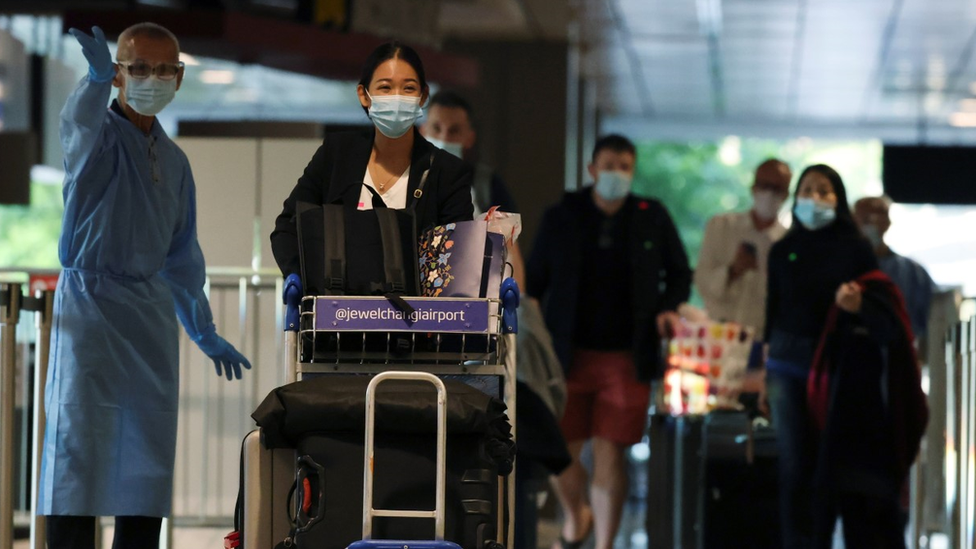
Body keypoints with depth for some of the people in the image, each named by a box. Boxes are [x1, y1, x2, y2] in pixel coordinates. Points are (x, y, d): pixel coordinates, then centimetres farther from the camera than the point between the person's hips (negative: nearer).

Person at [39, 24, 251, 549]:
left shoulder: (173, 161, 16)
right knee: (78, 447, -11)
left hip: (152, 311, 7)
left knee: (148, 458, 7)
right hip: (91, 304, -6)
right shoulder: (101, 136, -3)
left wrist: (204, 331, 25)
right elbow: (81, 120, -30)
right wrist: (97, 79, -52)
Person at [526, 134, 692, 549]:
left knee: (610, 454, -2)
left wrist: (668, 307, -5)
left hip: (627, 358, -1)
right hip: (569, 355, 1)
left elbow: (680, 274, 14)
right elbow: (535, 281, 6)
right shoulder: (561, 218, 2)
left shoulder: (653, 218, 4)